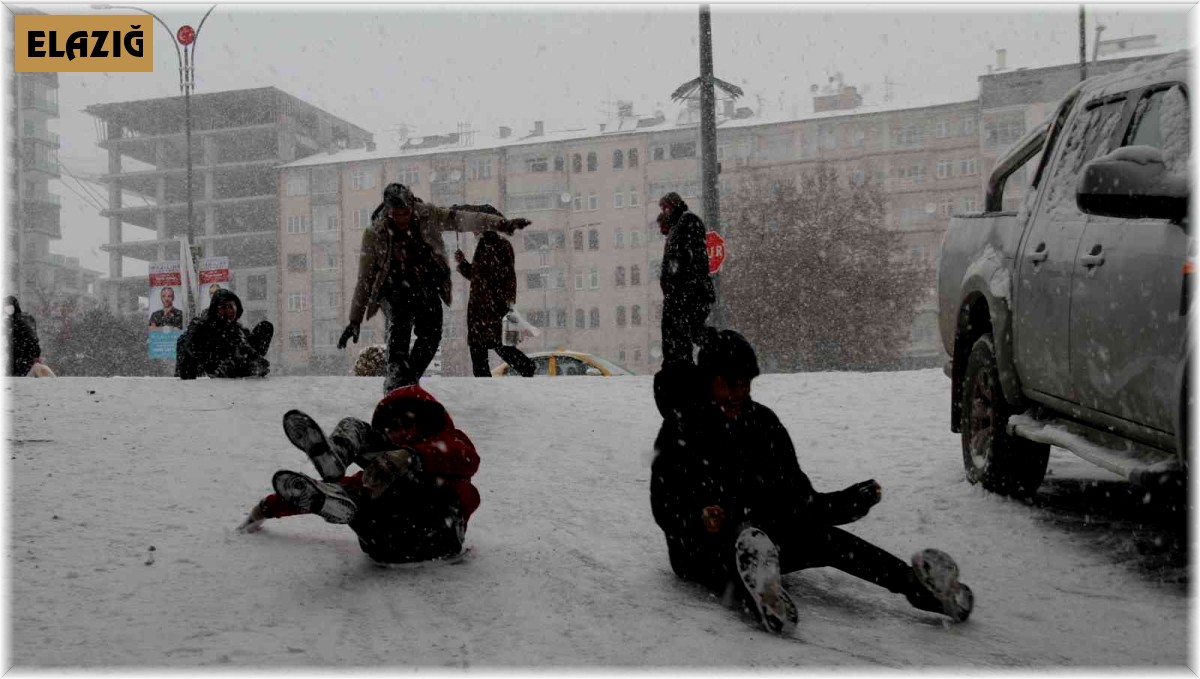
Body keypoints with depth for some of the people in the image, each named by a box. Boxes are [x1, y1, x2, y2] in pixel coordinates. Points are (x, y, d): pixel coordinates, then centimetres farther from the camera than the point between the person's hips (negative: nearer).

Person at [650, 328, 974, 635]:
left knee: (821, 535, -26)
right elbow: (665, 508, -9)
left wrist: (847, 502, -7)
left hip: (764, 534, 4)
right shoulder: (680, 429, -2)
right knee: (742, 532, -38)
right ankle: (759, 593, -73)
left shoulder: (762, 421, 11)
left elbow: (797, 496, 10)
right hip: (704, 547, -4)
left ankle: (915, 583, -47)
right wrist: (699, 519, -31)